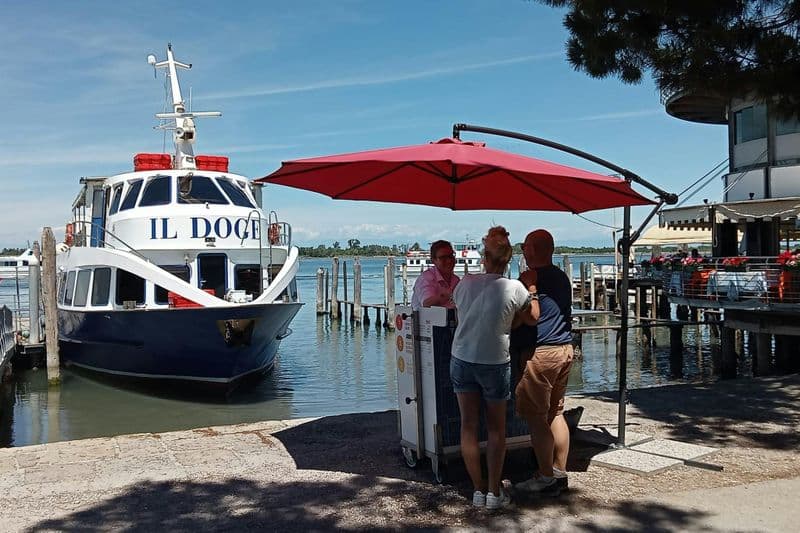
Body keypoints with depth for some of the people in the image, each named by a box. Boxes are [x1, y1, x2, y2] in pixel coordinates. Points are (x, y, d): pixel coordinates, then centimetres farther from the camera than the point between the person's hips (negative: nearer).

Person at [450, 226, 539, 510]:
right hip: (494, 364, -2)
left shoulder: (465, 283, -3)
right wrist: (531, 289, 16)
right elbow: (532, 317, 3)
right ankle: (494, 492, 13)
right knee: (496, 428, 11)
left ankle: (478, 490, 16)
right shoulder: (515, 288, -12)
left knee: (469, 425, 9)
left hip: (462, 360, 3)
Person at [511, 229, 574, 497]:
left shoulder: (530, 279, -13)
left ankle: (546, 478, 4)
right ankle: (560, 473, 19)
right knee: (555, 413, 14)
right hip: (565, 349, 9)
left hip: (540, 352, -9)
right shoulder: (562, 277, 13)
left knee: (536, 417, -1)